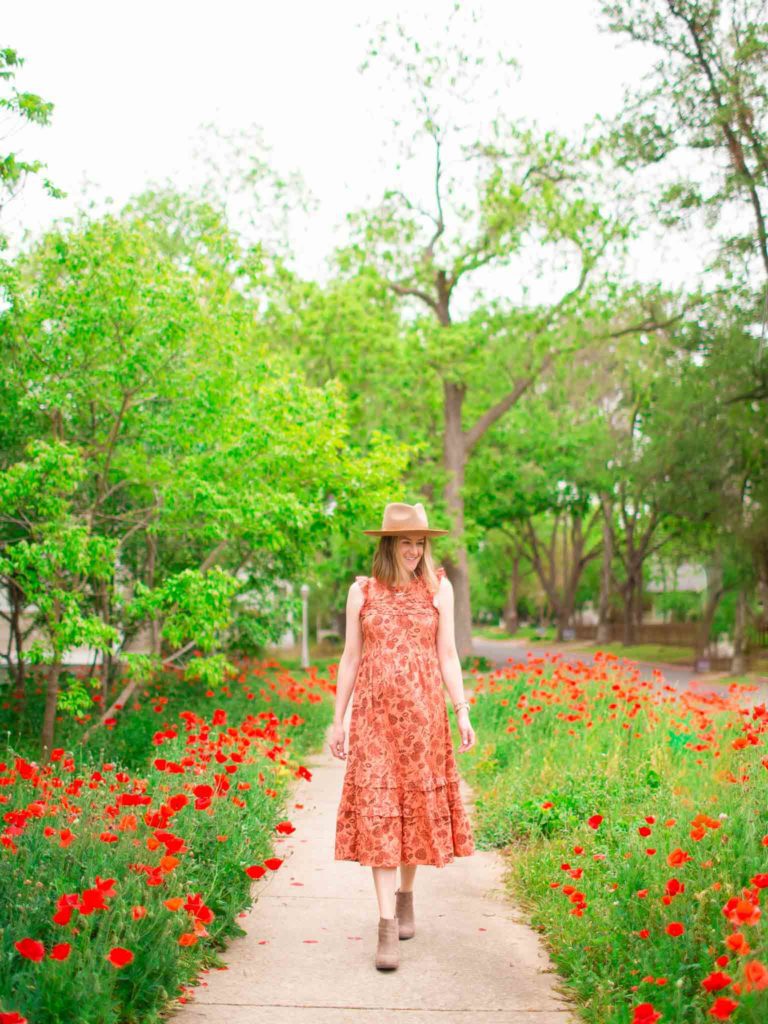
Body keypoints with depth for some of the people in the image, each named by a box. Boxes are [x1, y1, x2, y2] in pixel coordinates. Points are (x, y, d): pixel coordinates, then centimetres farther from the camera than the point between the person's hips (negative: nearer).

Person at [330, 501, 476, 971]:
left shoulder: (439, 587, 4)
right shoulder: (362, 591, 5)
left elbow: (448, 655, 5)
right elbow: (350, 658, 9)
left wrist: (463, 711, -4)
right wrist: (338, 720, 8)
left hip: (422, 712, 1)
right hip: (374, 713, 0)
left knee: (417, 806, 6)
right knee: (377, 810, -7)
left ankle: (406, 896, 30)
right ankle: (388, 925, -7)